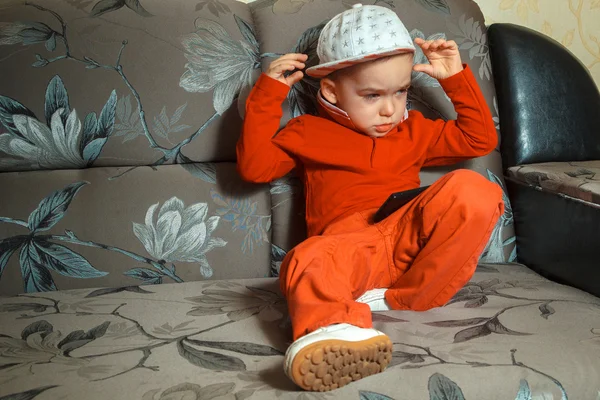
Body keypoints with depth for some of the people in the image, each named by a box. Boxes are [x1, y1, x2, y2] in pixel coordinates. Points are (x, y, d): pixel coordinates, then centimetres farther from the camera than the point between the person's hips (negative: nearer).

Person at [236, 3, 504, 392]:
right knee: (309, 260, -39)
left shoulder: (414, 130, 28)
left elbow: (481, 138, 30)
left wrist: (456, 78, 23)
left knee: (473, 190, -26)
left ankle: (402, 299, -27)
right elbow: (253, 166, 12)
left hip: (410, 238, 3)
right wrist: (268, 93, 8)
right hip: (347, 244, -3)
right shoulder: (309, 132, 20)